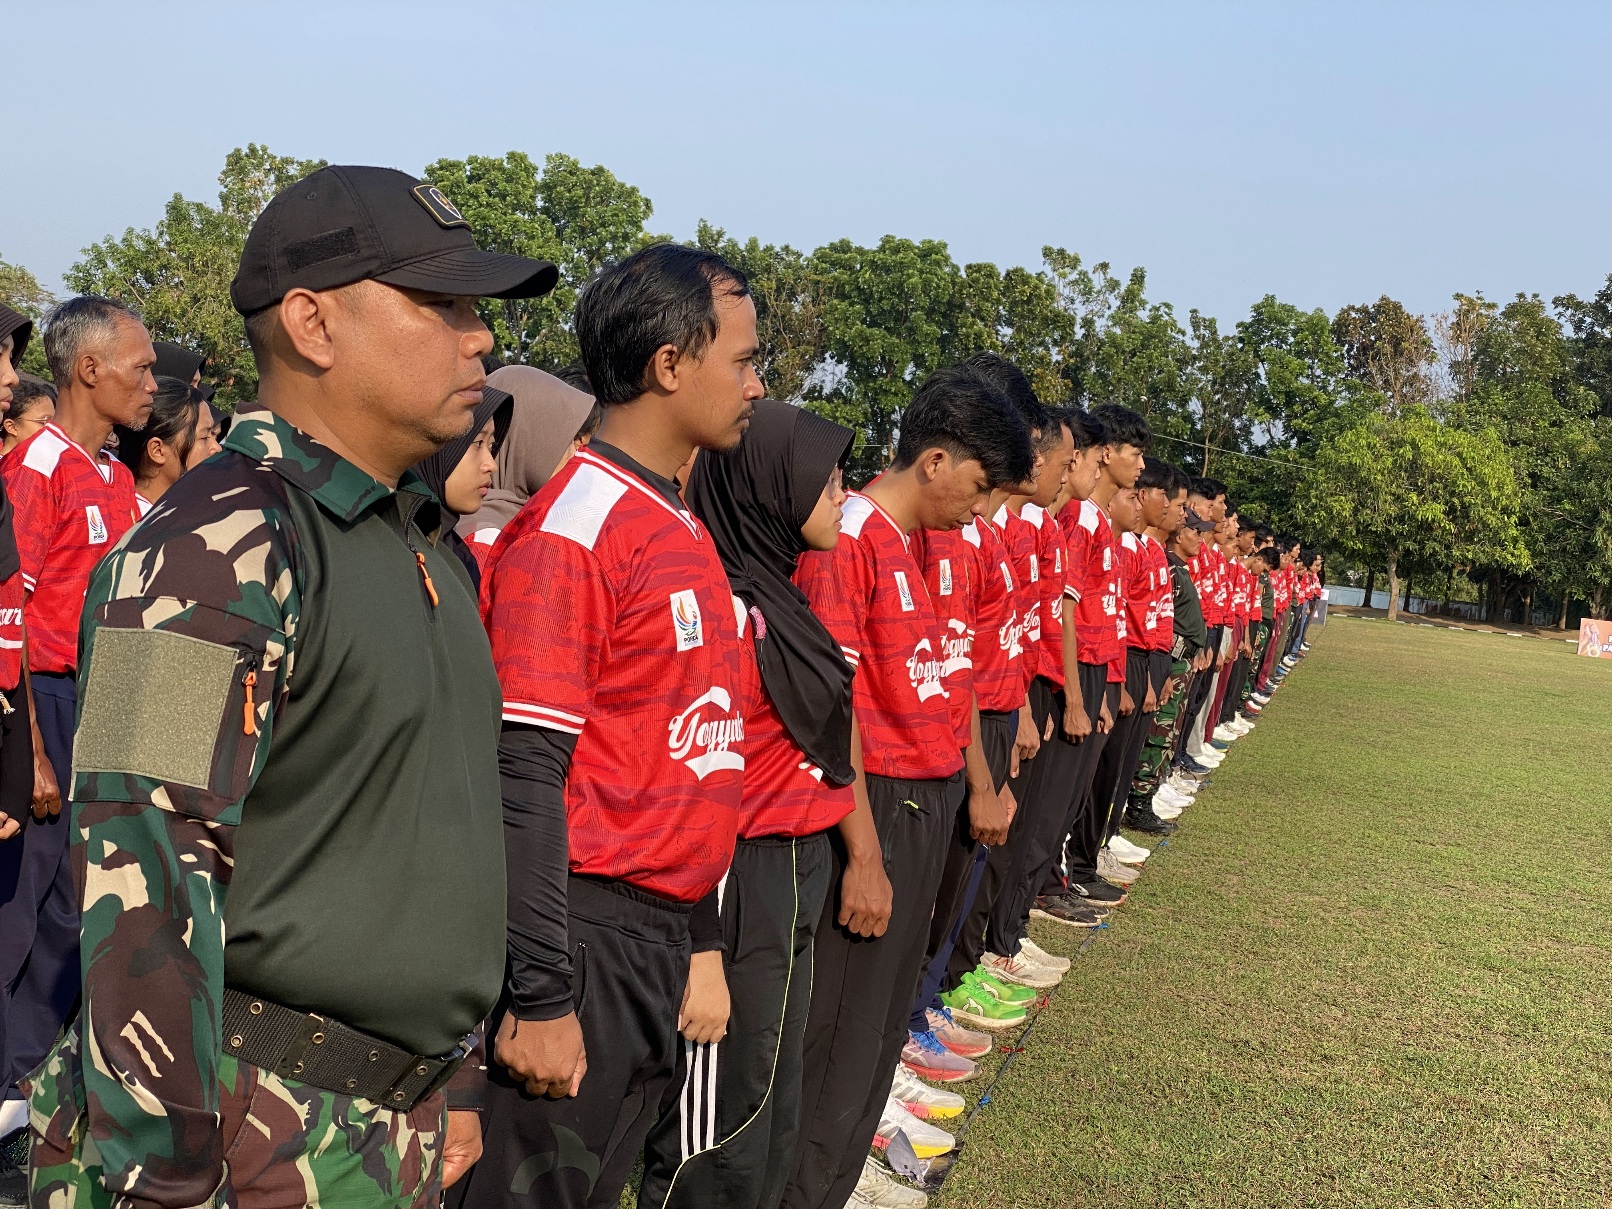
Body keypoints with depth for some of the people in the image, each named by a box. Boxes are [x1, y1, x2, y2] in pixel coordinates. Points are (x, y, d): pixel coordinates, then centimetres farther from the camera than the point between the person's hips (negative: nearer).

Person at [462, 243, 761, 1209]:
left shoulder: (685, 531, 12)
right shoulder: (573, 530, -16)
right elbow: (524, 775, -19)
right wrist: (541, 999, -19)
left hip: (667, 936, 8)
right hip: (589, 935, -8)